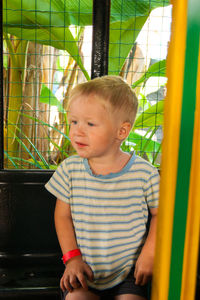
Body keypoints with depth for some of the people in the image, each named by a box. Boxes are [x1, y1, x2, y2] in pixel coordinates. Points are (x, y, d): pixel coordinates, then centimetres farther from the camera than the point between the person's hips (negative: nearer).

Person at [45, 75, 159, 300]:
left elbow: (159, 213, 2)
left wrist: (148, 254, -6)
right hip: (83, 268, 1)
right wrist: (72, 257, -6)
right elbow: (63, 215, 2)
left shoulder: (144, 172, -12)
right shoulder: (70, 169, -7)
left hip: (128, 270, -1)